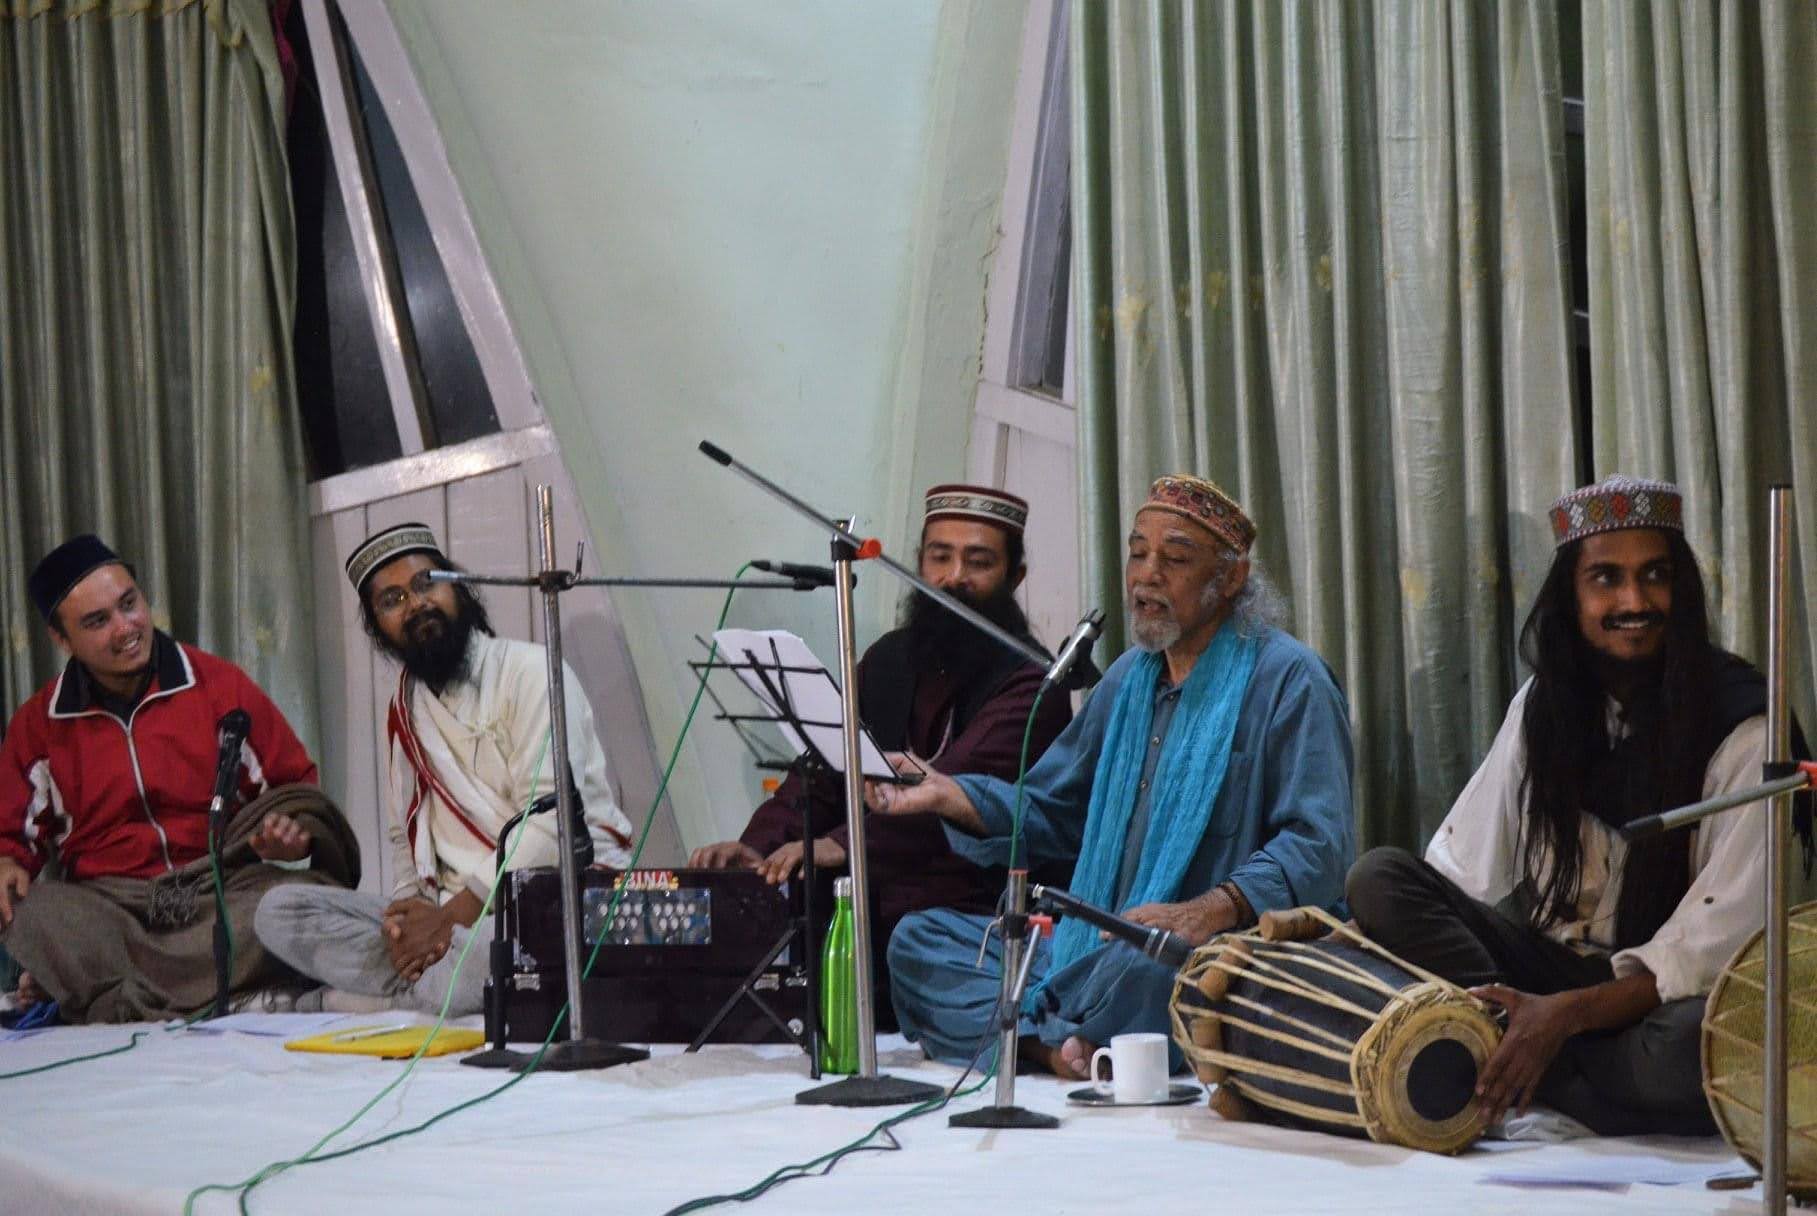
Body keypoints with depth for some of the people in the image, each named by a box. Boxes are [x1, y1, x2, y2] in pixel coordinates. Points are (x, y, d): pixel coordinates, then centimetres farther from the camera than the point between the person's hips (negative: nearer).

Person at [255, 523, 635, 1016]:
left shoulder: (530, 671, -3)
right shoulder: (404, 710, 19)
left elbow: (550, 819, -13)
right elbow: (405, 834, 19)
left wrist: (453, 915, -17)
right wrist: (410, 911, -4)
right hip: (457, 914, 7)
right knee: (279, 912, -12)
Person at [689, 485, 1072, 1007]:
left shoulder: (1030, 680, -8)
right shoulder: (890, 660, 17)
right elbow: (823, 770, 12)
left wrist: (846, 844, -35)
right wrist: (759, 845, -7)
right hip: (881, 914, 6)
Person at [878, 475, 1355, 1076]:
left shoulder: (1287, 680, -6)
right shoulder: (1131, 676, 19)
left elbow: (1318, 846, -17)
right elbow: (1053, 810, 25)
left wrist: (1208, 911, -32)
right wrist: (947, 794, 8)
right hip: (1096, 946, 8)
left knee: (1143, 962, -42)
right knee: (918, 938, -3)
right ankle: (1054, 1041, -26)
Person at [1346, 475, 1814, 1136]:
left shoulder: (1740, 727, -10)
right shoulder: (1545, 702, 6)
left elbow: (1716, 941, -17)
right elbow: (1464, 865, 4)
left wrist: (1569, 1014, -31)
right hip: (1544, 965, 5)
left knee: (1695, 1041, -40)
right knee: (1380, 876, -16)